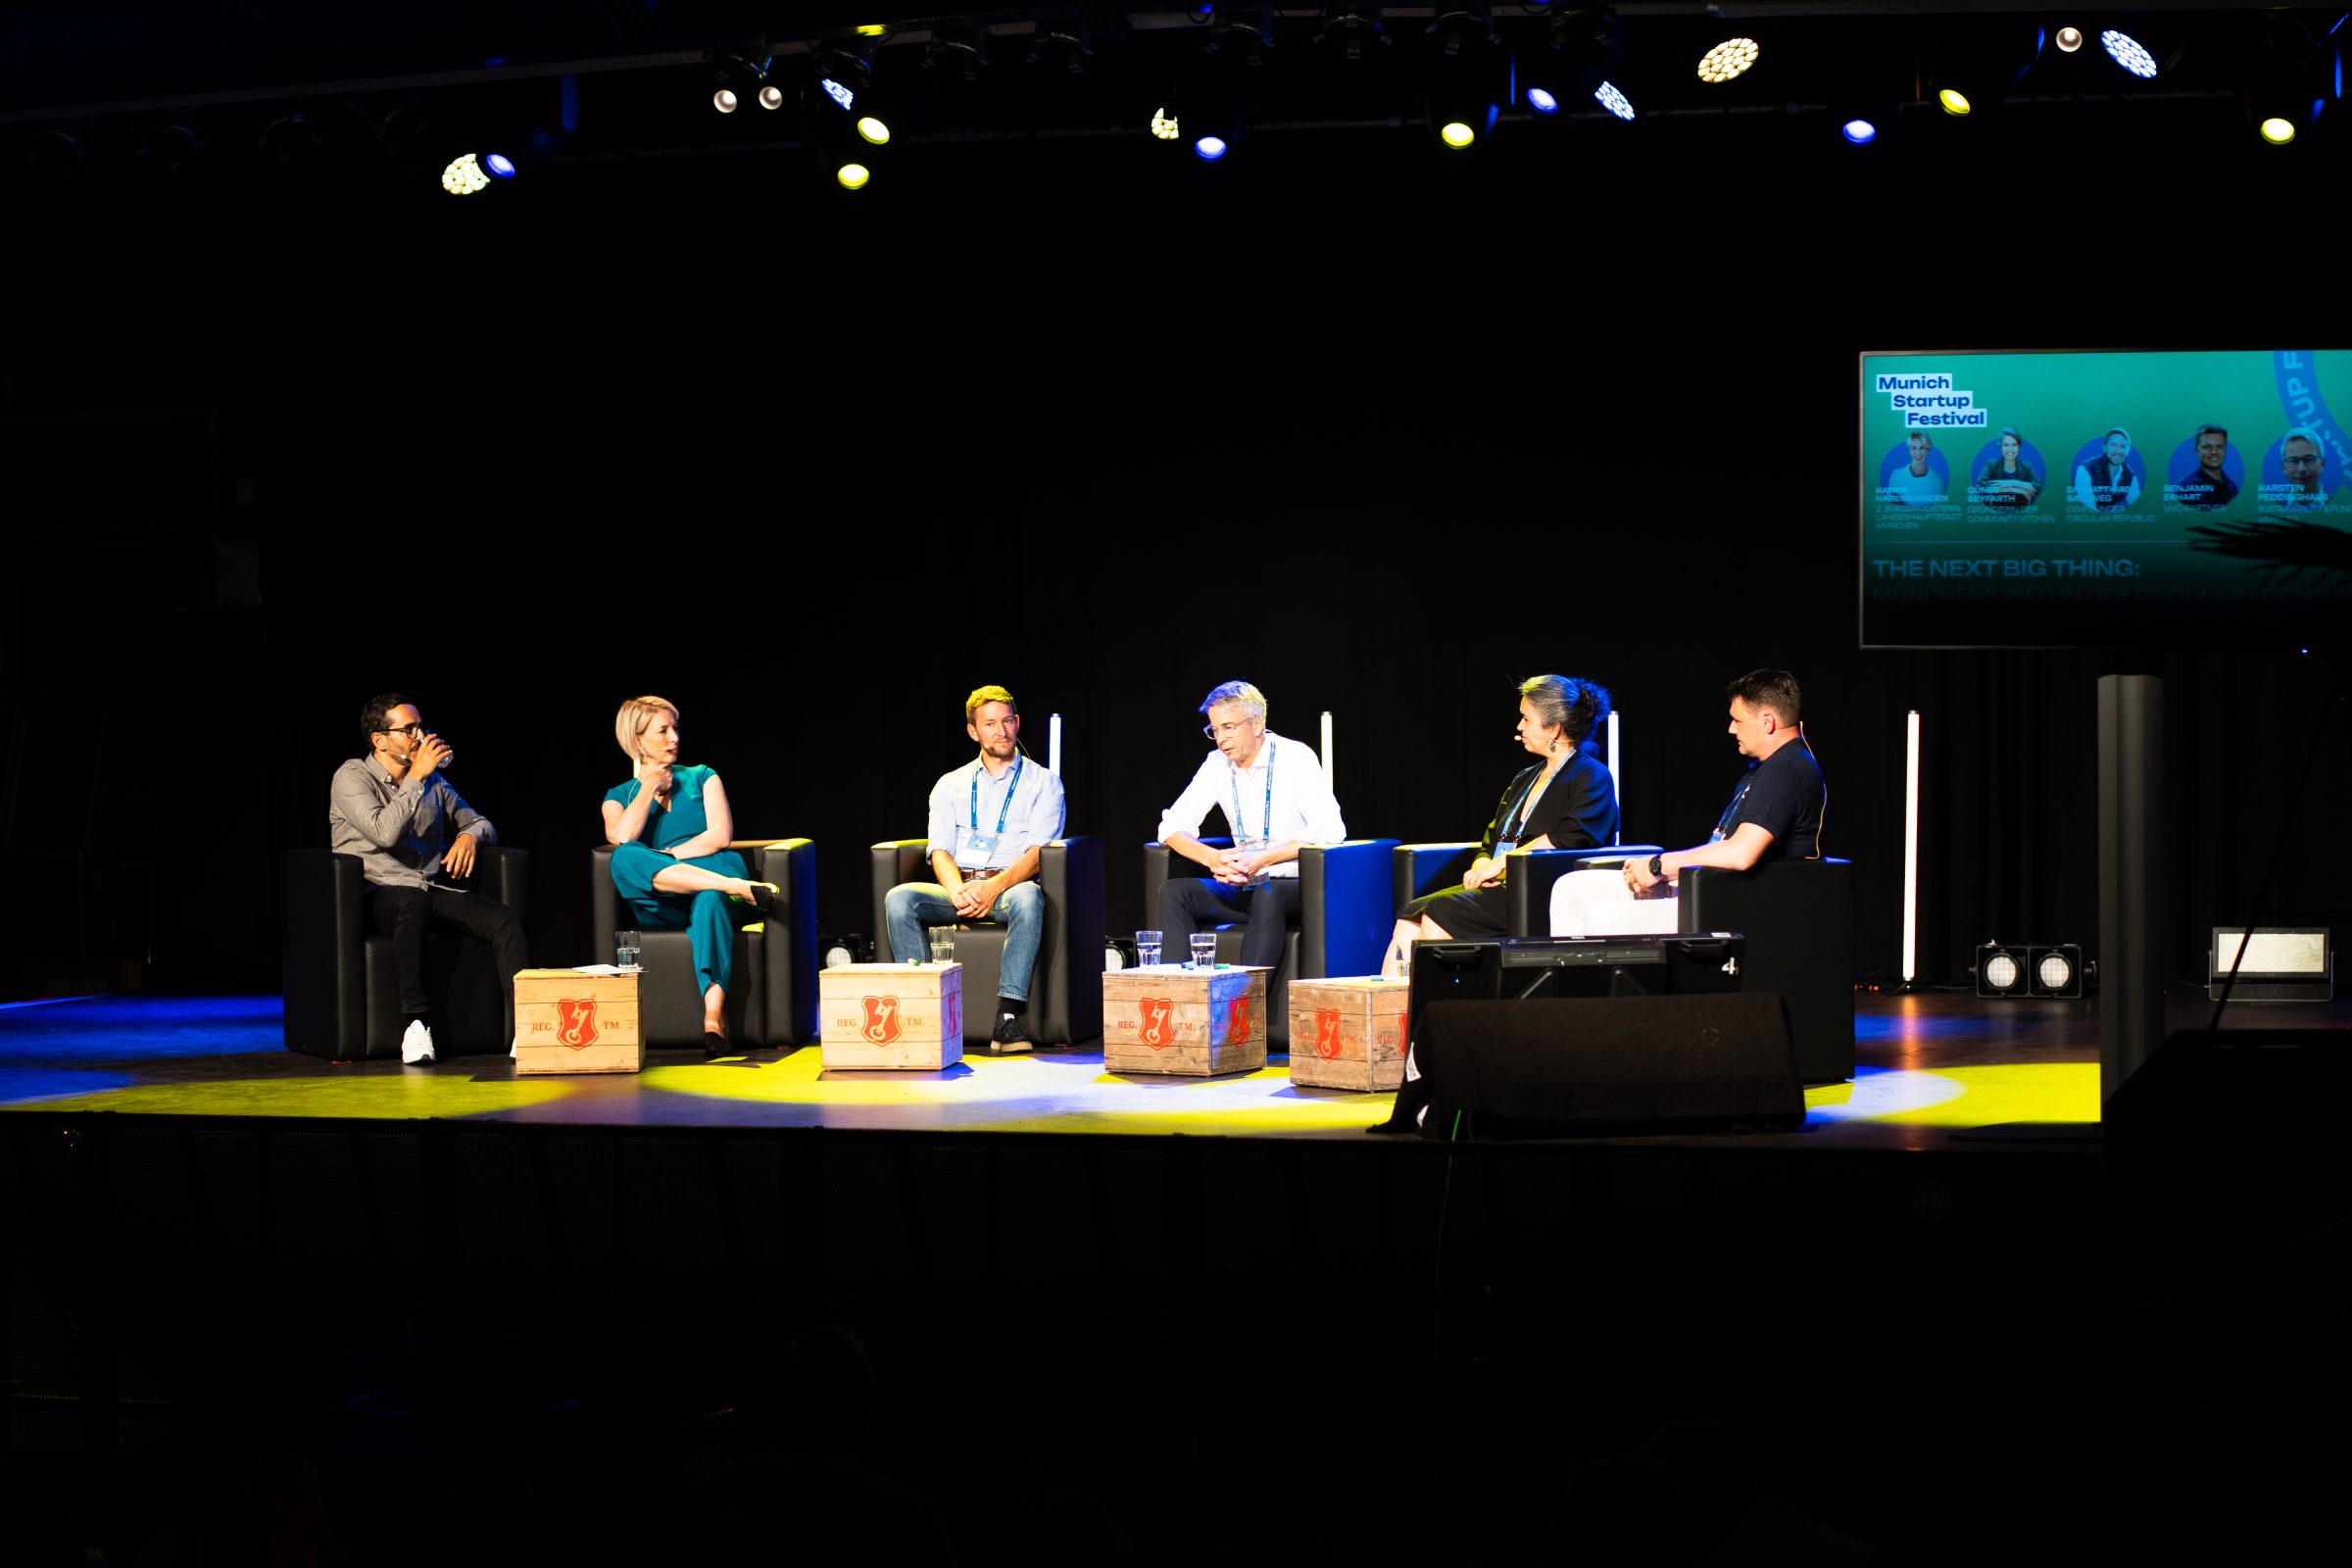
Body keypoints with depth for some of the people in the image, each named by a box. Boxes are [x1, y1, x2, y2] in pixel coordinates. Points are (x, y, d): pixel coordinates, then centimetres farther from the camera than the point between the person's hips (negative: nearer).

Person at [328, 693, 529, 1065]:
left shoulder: (432, 781, 18)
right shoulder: (352, 777, 0)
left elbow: (480, 822, 25)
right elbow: (385, 832, -17)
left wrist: (469, 835, 0)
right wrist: (416, 777, -13)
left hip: (432, 892, 6)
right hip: (375, 894, -6)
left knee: (504, 919, -21)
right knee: (412, 901, -42)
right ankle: (415, 1021, -39)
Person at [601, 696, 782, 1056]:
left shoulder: (701, 778, 21)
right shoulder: (619, 796, 19)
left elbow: (721, 835, 3)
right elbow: (620, 839, -4)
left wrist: (667, 857, -6)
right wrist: (649, 789, 3)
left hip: (712, 888, 0)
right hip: (661, 906, 0)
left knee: (710, 897, -40)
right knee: (625, 859, -34)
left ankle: (714, 1017, -56)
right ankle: (744, 889, -43)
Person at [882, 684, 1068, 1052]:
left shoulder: (1042, 783, 10)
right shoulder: (951, 785, 18)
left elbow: (1037, 853, -4)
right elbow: (940, 851, 6)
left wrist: (994, 887, -22)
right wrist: (958, 891, -17)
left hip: (1010, 887, -3)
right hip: (958, 888, 3)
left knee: (1028, 897, -39)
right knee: (899, 899, -26)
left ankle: (1009, 1016, -44)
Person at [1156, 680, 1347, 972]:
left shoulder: (1296, 758, -7)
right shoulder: (1217, 765, 8)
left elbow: (1330, 830, -17)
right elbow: (1172, 826, 5)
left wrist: (1263, 859, -23)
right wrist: (1213, 858, -16)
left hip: (1299, 886, -6)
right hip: (1245, 887, 6)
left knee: (1266, 894, -38)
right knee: (1173, 892, -16)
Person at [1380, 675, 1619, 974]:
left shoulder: (1592, 778, -1)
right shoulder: (1524, 779, 26)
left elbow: (1565, 838, -16)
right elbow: (1491, 844, 23)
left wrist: (1500, 864, -13)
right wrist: (1481, 869, -1)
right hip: (1499, 888, 8)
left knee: (1440, 913, -26)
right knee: (1409, 919, -15)